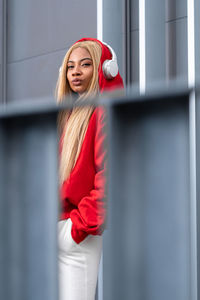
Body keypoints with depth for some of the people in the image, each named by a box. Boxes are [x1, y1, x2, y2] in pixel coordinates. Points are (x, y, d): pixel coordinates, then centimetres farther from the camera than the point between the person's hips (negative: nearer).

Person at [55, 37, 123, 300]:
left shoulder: (104, 111, -5)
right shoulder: (67, 114, 21)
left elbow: (108, 175, -14)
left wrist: (83, 222, -15)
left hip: (79, 232, -8)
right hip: (50, 226, 8)